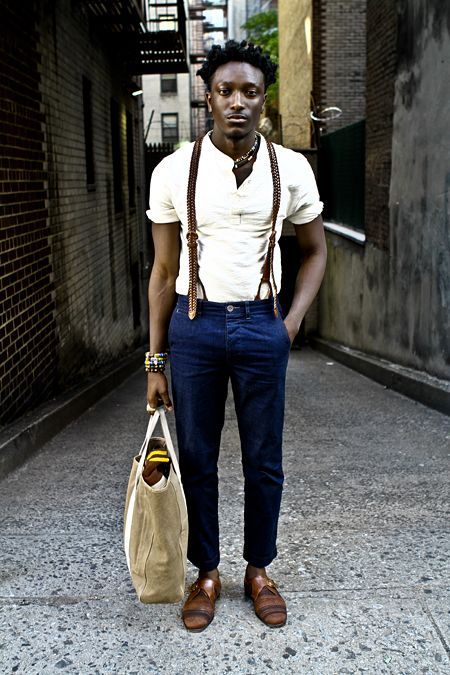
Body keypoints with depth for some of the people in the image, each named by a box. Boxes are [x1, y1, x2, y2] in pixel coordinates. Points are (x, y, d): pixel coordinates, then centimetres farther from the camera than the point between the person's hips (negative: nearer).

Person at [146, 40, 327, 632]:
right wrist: (155, 362, 2)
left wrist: (293, 319, -1)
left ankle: (259, 570, 30)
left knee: (264, 461, 9)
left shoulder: (290, 168, 0)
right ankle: (206, 573, 28)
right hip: (194, 324, 0)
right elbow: (164, 271, 3)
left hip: (261, 326, 1)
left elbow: (315, 251, 13)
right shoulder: (173, 171, -1)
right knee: (196, 459, 9)